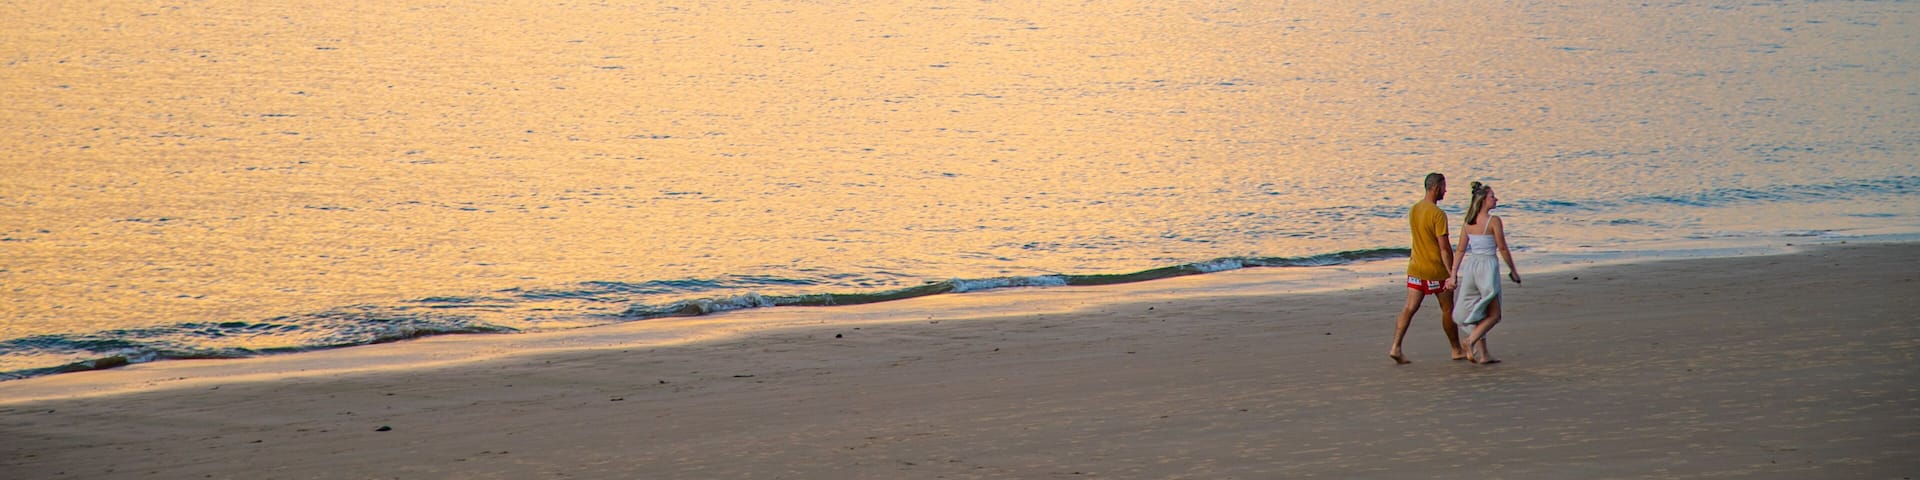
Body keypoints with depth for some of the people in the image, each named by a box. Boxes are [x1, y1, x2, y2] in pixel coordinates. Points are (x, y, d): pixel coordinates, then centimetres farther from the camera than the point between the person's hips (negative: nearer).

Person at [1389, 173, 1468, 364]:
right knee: (1447, 310, 9)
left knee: (1409, 308, 2)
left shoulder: (1414, 210, 6)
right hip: (1436, 269, -6)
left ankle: (1395, 347, -11)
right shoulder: (1438, 214, -18)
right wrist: (1451, 273, -16)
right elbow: (1444, 247, -20)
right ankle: (1457, 350, 21)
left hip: (1415, 268, 6)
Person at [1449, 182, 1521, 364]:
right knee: (1493, 315, 5)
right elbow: (1503, 249, -8)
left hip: (1470, 266, 6)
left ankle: (1484, 354, 14)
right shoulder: (1494, 221, -11)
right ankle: (1471, 340, -17)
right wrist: (1513, 270, 2)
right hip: (1488, 266, -6)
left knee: (1478, 314, 15)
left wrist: (1453, 274, 7)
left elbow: (1460, 251, 5)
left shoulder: (1468, 223, 6)